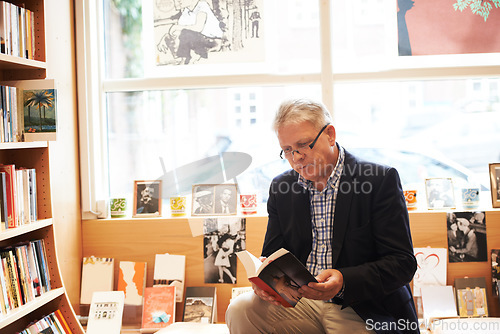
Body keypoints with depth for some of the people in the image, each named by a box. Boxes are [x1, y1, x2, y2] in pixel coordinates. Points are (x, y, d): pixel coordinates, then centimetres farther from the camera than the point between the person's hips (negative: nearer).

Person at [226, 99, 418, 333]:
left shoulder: (381, 180, -9)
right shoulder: (281, 187, 8)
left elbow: (402, 263, -12)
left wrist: (343, 281, -28)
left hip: (362, 311, -5)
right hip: (301, 302, 5)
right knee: (240, 310, -19)